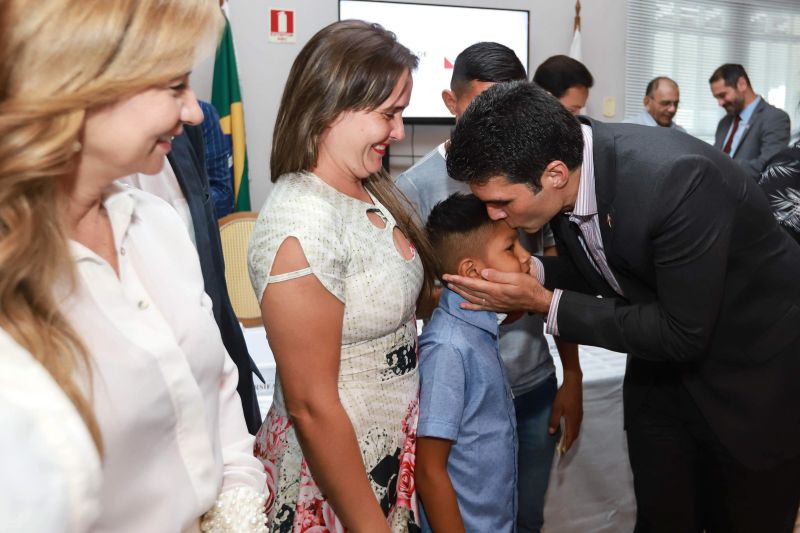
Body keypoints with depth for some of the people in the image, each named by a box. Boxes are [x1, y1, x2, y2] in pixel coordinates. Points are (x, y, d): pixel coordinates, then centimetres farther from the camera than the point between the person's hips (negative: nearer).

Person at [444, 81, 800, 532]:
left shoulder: (679, 178, -36)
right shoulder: (565, 157, -15)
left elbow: (683, 333, -27)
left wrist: (544, 303, -26)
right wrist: (531, 271, -18)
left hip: (756, 367, -5)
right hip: (662, 368, 5)